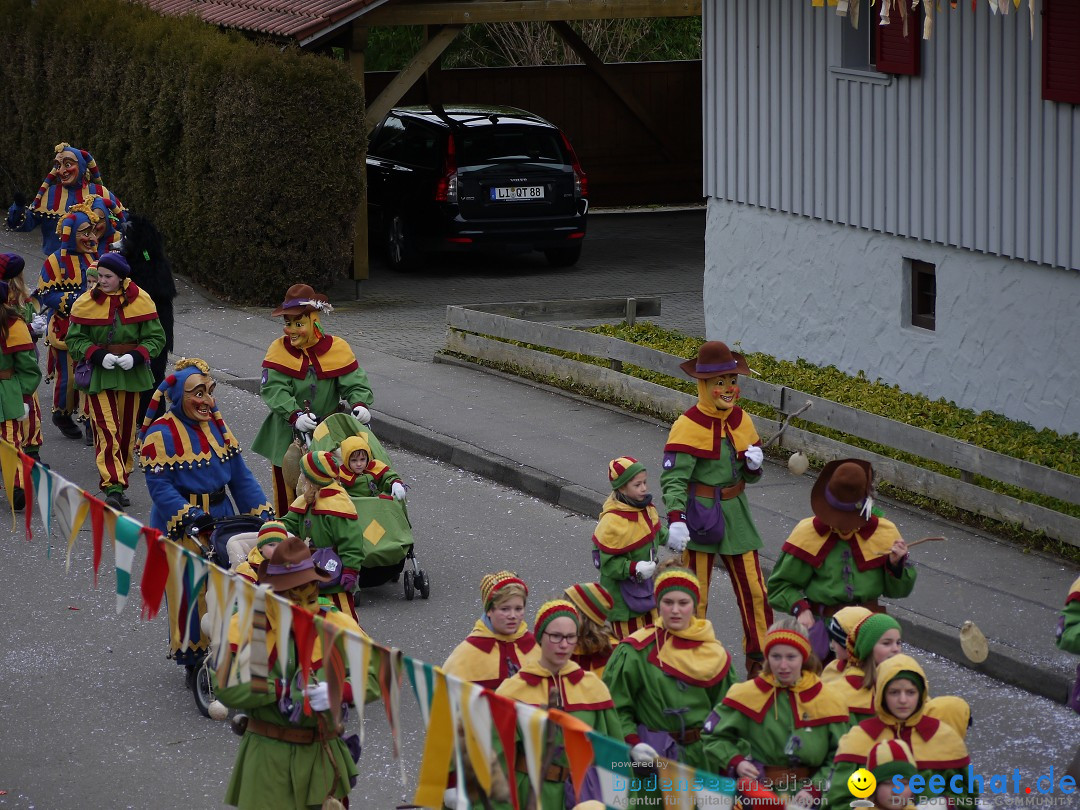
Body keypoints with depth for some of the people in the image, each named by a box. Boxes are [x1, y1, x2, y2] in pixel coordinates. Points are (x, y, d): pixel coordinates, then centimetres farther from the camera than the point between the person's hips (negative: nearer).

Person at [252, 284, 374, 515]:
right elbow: (273, 389, -19)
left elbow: (355, 383, -8)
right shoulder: (279, 350, -8)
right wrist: (295, 415, -35)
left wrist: (360, 405, -31)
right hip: (287, 436, -1)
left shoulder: (337, 349, -6)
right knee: (287, 493, 4)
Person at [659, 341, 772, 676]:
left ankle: (759, 662, 21)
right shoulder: (688, 425, -15)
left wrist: (754, 463, -8)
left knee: (754, 591, 7)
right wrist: (675, 519, -33)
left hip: (735, 514, 5)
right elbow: (673, 478, -20)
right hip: (699, 517, -5)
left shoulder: (742, 421, 5)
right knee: (694, 596, 2)